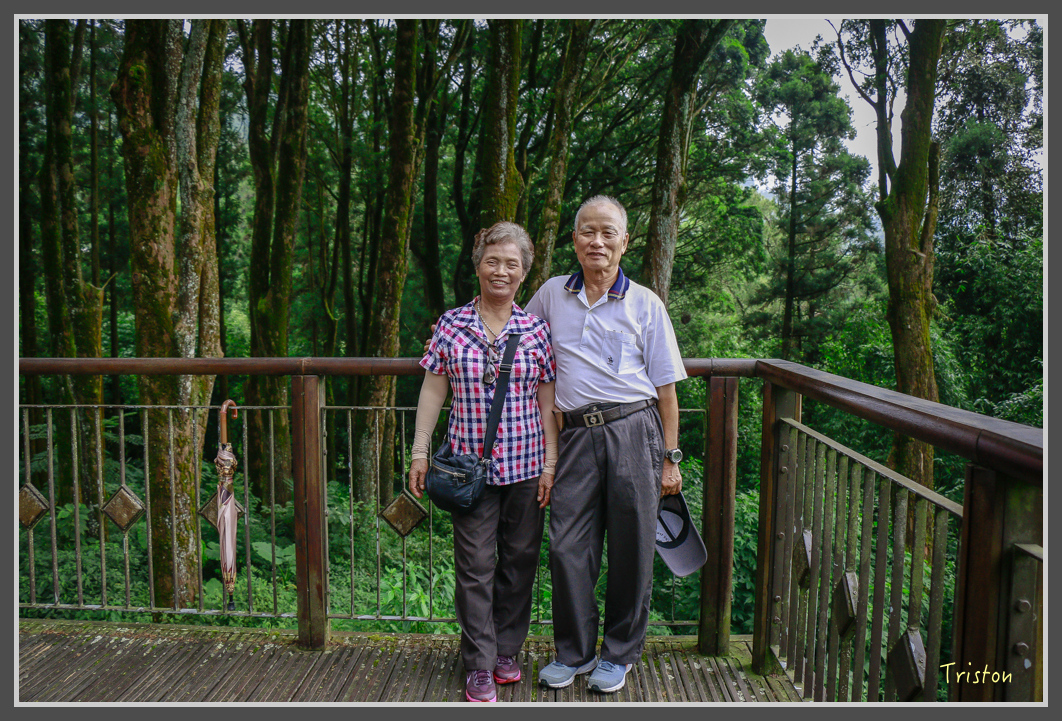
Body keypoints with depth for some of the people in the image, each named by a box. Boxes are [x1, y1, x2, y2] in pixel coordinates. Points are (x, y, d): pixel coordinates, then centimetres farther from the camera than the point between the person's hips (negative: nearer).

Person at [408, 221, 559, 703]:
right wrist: (419, 452, 3)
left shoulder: (537, 330, 2)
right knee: (475, 564, 2)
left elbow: (547, 403, 4)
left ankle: (508, 649, 29)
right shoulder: (451, 326, 1)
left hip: (525, 464, 1)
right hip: (470, 464, -1)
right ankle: (479, 663, 17)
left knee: (520, 559, 10)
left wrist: (550, 464, 2)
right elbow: (433, 391, 5)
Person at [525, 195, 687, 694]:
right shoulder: (552, 295, 10)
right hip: (577, 434, 2)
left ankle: (620, 654, 26)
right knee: (567, 546, 3)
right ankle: (574, 652, 24)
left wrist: (670, 458, 0)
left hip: (634, 431, -2)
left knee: (630, 550, 6)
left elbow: (665, 388, 4)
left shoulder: (645, 304, 4)